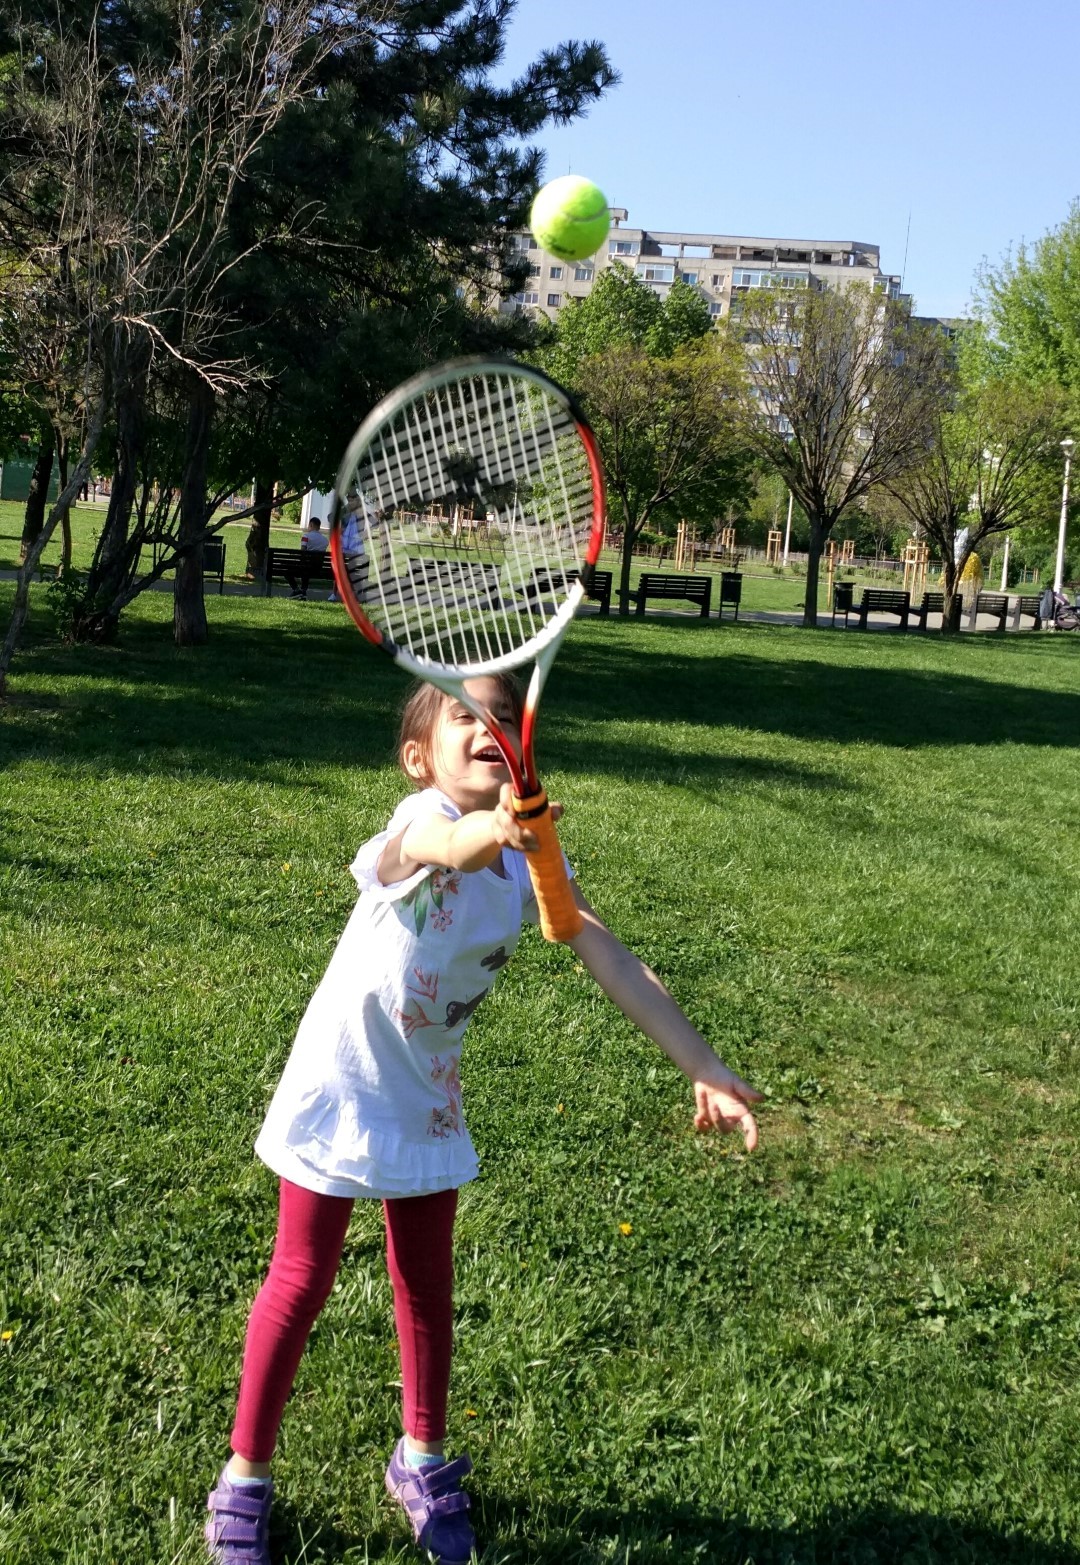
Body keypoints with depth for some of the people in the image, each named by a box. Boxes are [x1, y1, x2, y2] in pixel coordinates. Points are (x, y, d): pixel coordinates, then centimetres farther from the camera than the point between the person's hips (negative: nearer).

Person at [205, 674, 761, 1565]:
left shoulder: (530, 858, -10)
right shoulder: (421, 822, -26)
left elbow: (617, 966, -14)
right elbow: (448, 846, -52)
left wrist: (708, 1071, -22)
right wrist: (489, 828, -76)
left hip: (427, 1100, 5)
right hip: (342, 1088, -5)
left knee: (428, 1289, 15)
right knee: (301, 1287, 7)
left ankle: (422, 1461, 38)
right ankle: (245, 1477, 27)